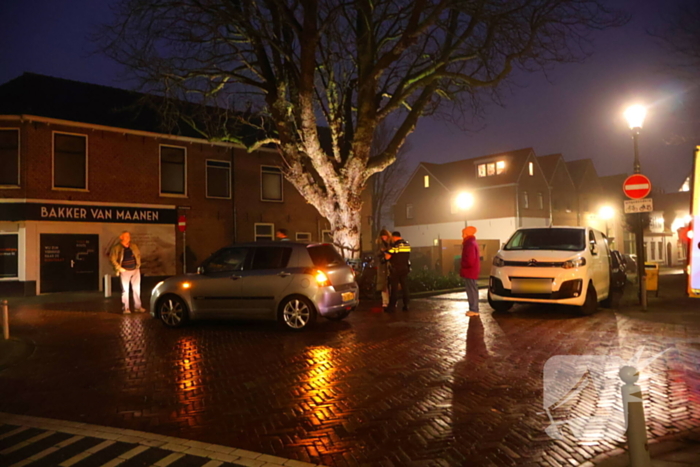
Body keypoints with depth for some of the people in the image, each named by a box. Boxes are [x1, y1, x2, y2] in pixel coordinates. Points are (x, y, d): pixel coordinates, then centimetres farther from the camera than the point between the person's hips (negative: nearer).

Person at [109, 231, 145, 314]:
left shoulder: (133, 246, 6)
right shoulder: (116, 248, -8)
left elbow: (138, 254, 20)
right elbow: (112, 259, -9)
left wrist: (138, 264, 12)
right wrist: (119, 268, -11)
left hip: (135, 270, 5)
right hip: (125, 271, -4)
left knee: (137, 289, 7)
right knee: (125, 290, -2)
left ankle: (138, 307, 16)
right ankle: (125, 308, 5)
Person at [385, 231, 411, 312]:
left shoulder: (394, 245, -13)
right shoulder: (407, 245, 7)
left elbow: (387, 257, -17)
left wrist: (385, 252, 2)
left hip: (395, 269, -5)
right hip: (405, 268, 5)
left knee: (394, 288, 0)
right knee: (404, 287, 10)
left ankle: (392, 306, 1)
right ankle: (406, 305, 11)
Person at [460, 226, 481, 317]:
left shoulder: (470, 244, -18)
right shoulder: (470, 243, 16)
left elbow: (470, 259, -26)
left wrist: (463, 265, -11)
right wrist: (464, 266, 15)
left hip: (470, 271, -11)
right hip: (470, 271, 11)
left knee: (472, 290, -7)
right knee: (472, 290, 13)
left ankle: (474, 310, -5)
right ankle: (473, 309, 18)